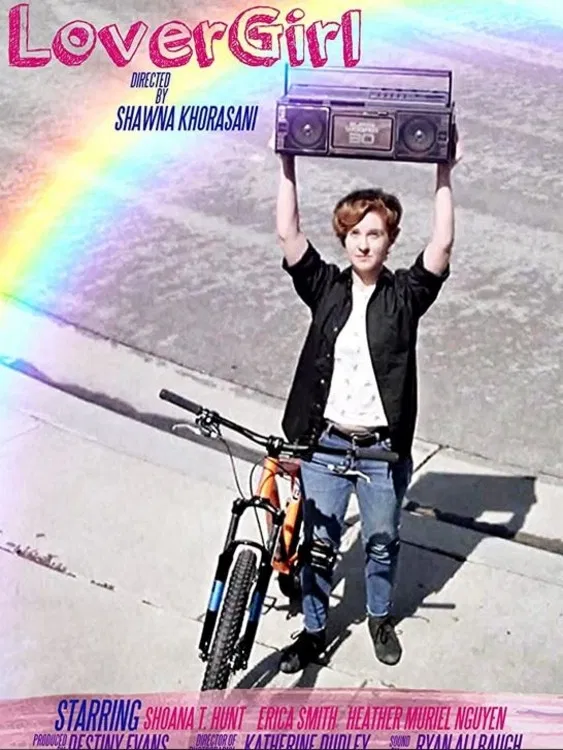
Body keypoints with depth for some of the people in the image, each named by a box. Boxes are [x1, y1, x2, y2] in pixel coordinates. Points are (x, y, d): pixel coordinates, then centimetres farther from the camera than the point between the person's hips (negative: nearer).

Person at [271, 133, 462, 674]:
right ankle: (313, 632, 33)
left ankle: (380, 617, 45)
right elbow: (287, 234, -11)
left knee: (382, 543, 19)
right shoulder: (325, 288, -2)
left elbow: (442, 247, -19)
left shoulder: (405, 295, -4)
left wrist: (443, 177, -20)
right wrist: (287, 165, -13)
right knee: (317, 545, 13)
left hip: (382, 447, 0)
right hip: (324, 443, 1)